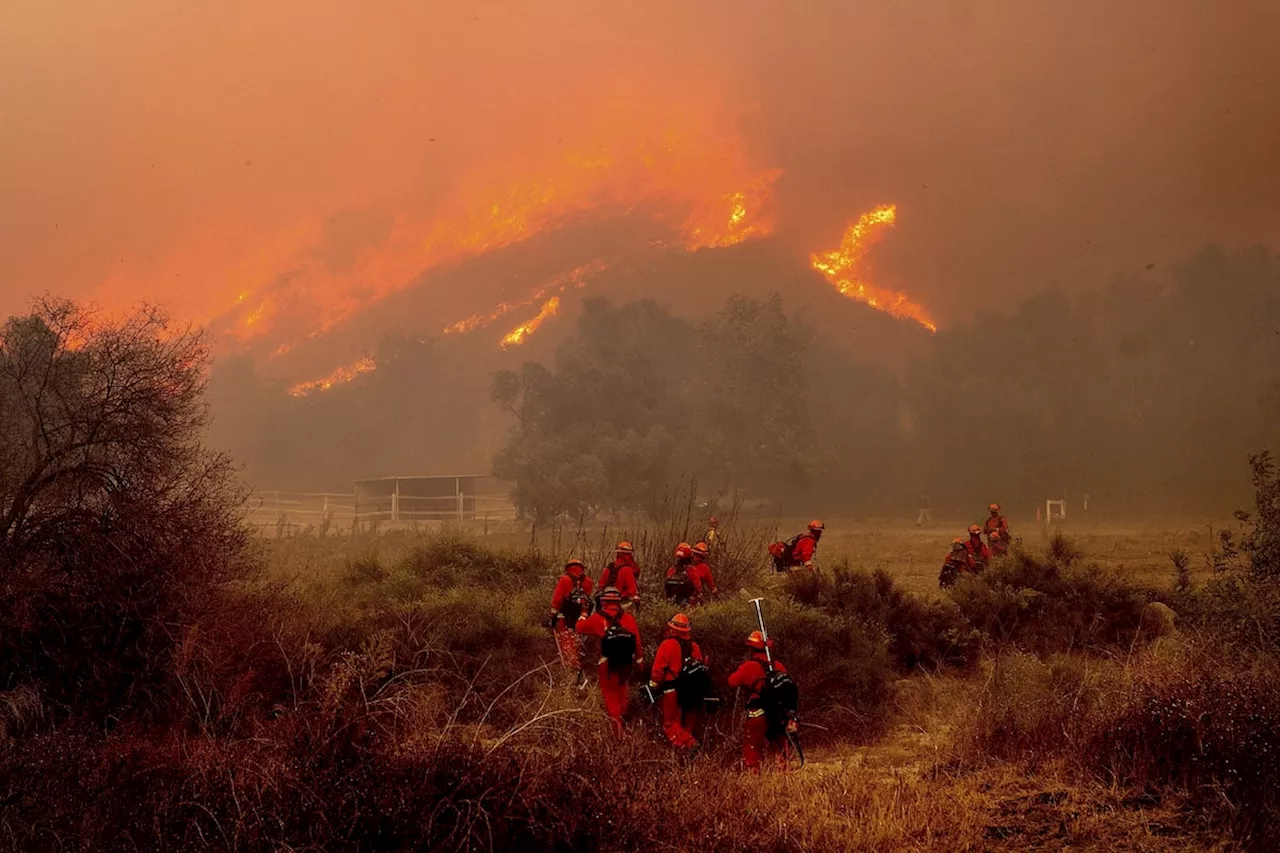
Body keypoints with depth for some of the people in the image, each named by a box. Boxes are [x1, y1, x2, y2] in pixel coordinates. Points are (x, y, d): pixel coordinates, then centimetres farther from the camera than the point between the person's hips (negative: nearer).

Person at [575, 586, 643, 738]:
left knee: (611, 695, 7)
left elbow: (579, 628, 2)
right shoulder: (629, 618, -6)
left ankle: (616, 727, 2)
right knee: (621, 690, 27)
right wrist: (639, 661, 11)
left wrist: (583, 615, 21)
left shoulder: (597, 618, -13)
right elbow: (637, 642, -1)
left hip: (607, 664, -3)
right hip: (625, 663, 3)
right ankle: (622, 714, 46)